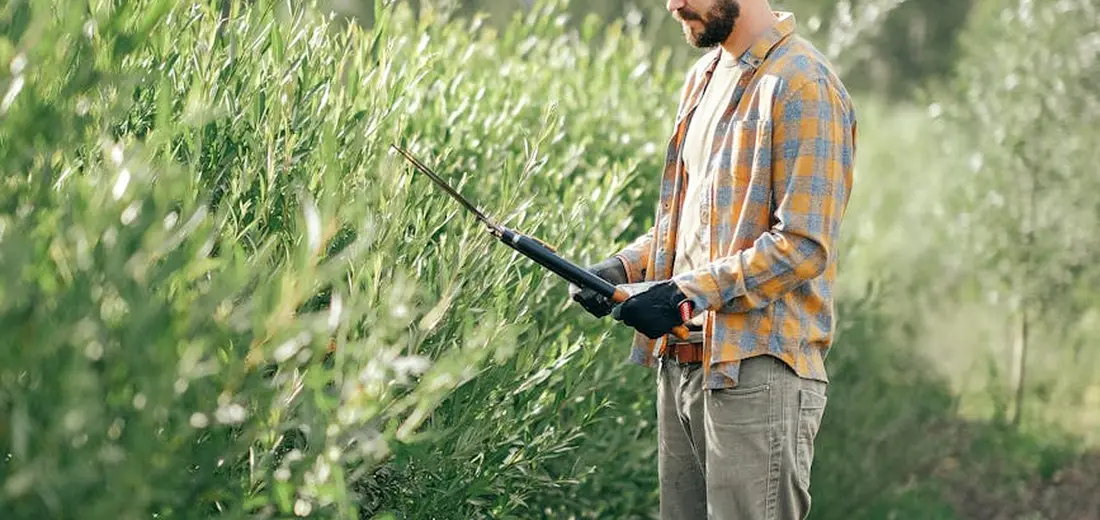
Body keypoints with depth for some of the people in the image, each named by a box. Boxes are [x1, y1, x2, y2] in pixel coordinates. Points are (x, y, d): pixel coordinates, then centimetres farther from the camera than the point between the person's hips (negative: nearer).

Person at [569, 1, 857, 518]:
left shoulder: (803, 87, -13)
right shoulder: (704, 77, 16)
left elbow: (803, 246, -18)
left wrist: (686, 293, -20)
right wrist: (624, 267, 7)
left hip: (758, 373, -9)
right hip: (681, 364, 9)